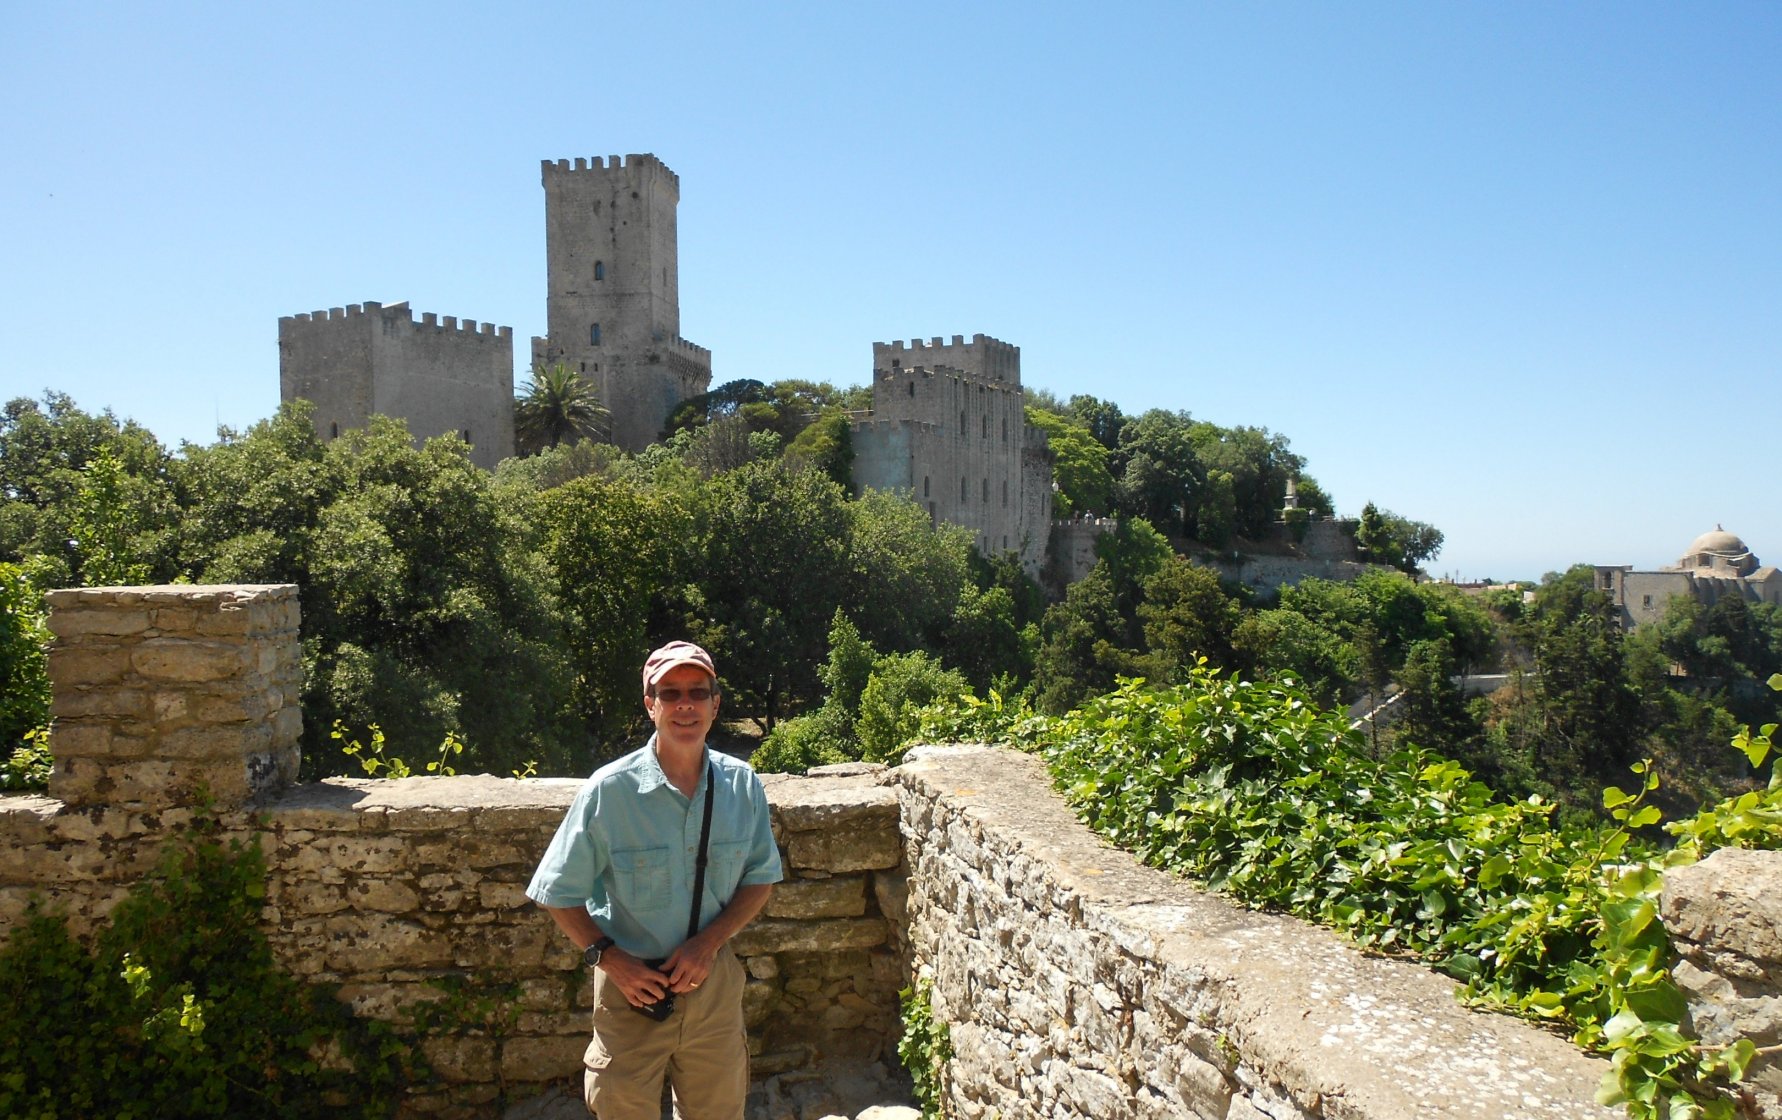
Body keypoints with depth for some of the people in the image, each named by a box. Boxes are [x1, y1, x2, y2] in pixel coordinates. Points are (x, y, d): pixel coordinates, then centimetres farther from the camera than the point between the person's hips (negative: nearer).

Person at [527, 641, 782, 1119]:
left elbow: (761, 878, 3)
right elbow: (559, 893, -6)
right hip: (633, 985, -2)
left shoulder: (742, 785, -7)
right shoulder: (609, 789, -16)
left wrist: (709, 942, -11)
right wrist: (609, 957, -16)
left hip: (714, 982, 3)